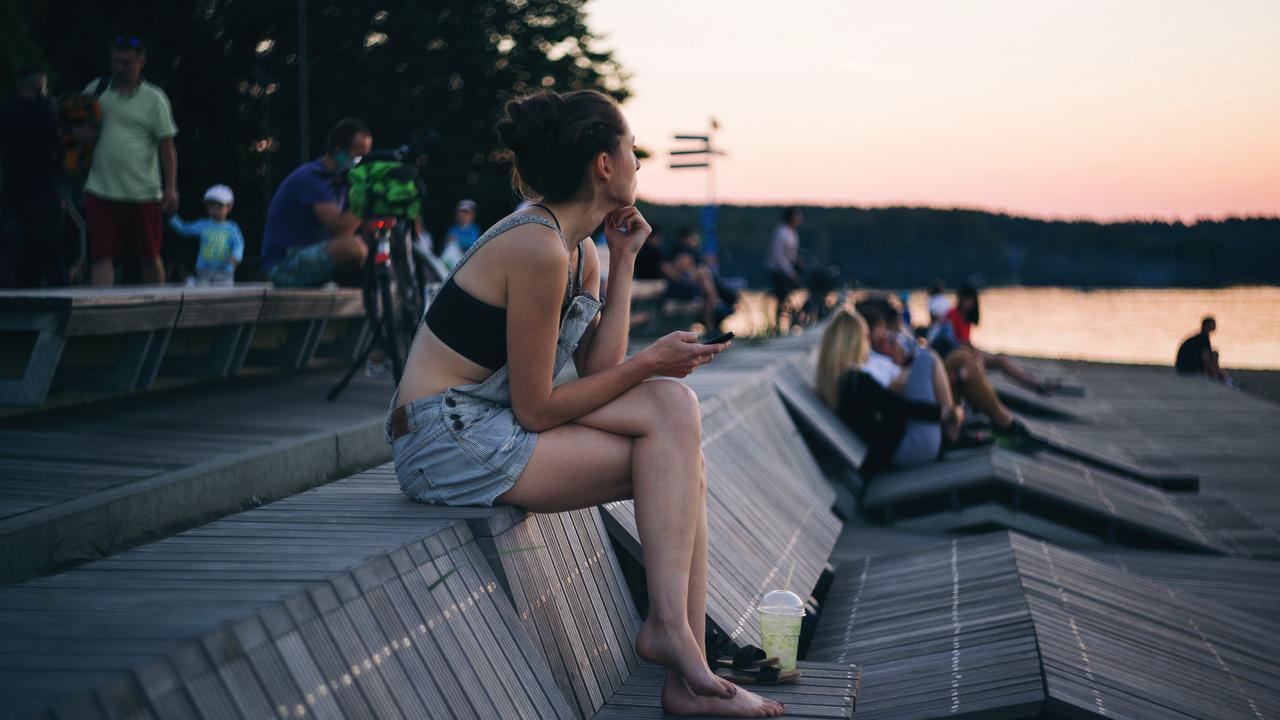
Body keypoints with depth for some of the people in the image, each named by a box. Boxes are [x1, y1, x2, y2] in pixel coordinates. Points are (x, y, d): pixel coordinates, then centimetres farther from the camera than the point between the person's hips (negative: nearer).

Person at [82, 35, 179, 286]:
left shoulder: (154, 99, 1)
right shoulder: (96, 90, 9)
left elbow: (167, 146, -1)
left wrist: (171, 187, -10)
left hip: (143, 194, -2)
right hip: (100, 191, 2)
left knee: (150, 256, 8)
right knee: (101, 256, -6)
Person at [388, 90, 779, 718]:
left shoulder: (581, 252, 11)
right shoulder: (537, 247, -19)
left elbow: (598, 371, 2)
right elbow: (536, 410, -18)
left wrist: (623, 263, 5)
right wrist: (648, 365, -9)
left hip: (492, 426, 9)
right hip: (449, 442, -9)